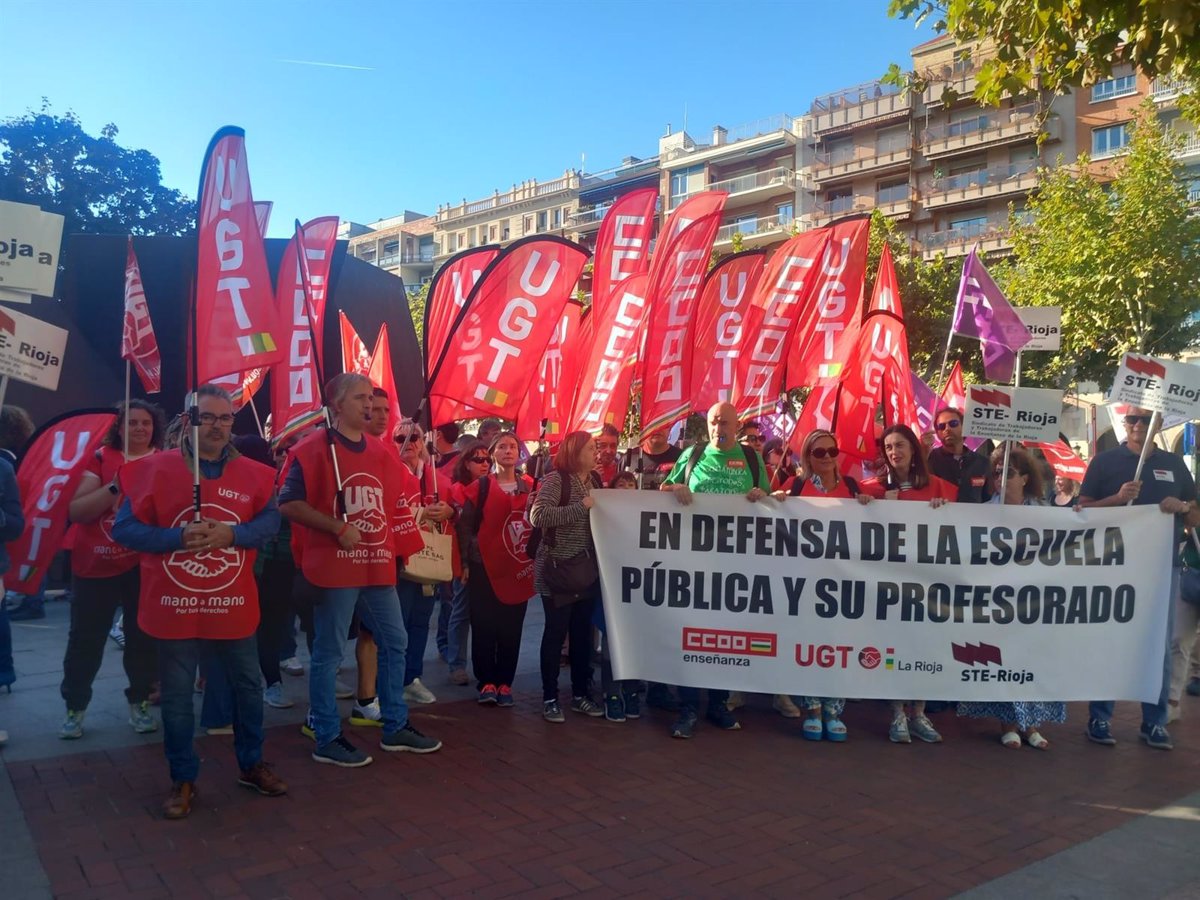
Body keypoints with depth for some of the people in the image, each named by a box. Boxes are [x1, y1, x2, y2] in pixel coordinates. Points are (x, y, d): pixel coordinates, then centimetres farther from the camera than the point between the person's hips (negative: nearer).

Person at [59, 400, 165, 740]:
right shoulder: (101, 458, -1)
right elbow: (75, 511, -9)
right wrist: (114, 487, -22)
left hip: (144, 565, 1)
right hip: (95, 564, -1)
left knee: (143, 636, 8)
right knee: (85, 638, 7)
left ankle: (139, 702, 24)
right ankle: (74, 707, 24)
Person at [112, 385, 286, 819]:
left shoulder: (252, 473, 0)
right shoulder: (155, 468, -7)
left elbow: (270, 520, -1)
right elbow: (124, 529, -7)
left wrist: (232, 533, -20)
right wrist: (178, 537, -21)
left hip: (235, 606, 2)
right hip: (175, 608, -2)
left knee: (249, 687, 14)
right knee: (177, 698, 9)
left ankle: (251, 764, 33)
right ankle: (183, 780, 26)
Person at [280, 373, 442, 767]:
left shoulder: (380, 451, 12)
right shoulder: (314, 449, -9)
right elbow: (289, 503, -15)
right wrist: (338, 528, -19)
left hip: (378, 566, 8)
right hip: (335, 567, -7)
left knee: (395, 643, 12)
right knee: (328, 653, 2)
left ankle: (395, 728, 25)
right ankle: (327, 739, 14)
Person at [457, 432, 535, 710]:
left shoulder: (531, 487, 8)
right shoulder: (479, 487, 2)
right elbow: (465, 526, 1)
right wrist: (466, 562, -4)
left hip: (519, 567, 2)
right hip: (484, 566, -1)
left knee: (511, 628, 4)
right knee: (484, 626, 1)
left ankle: (505, 683, 14)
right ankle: (486, 682, 11)